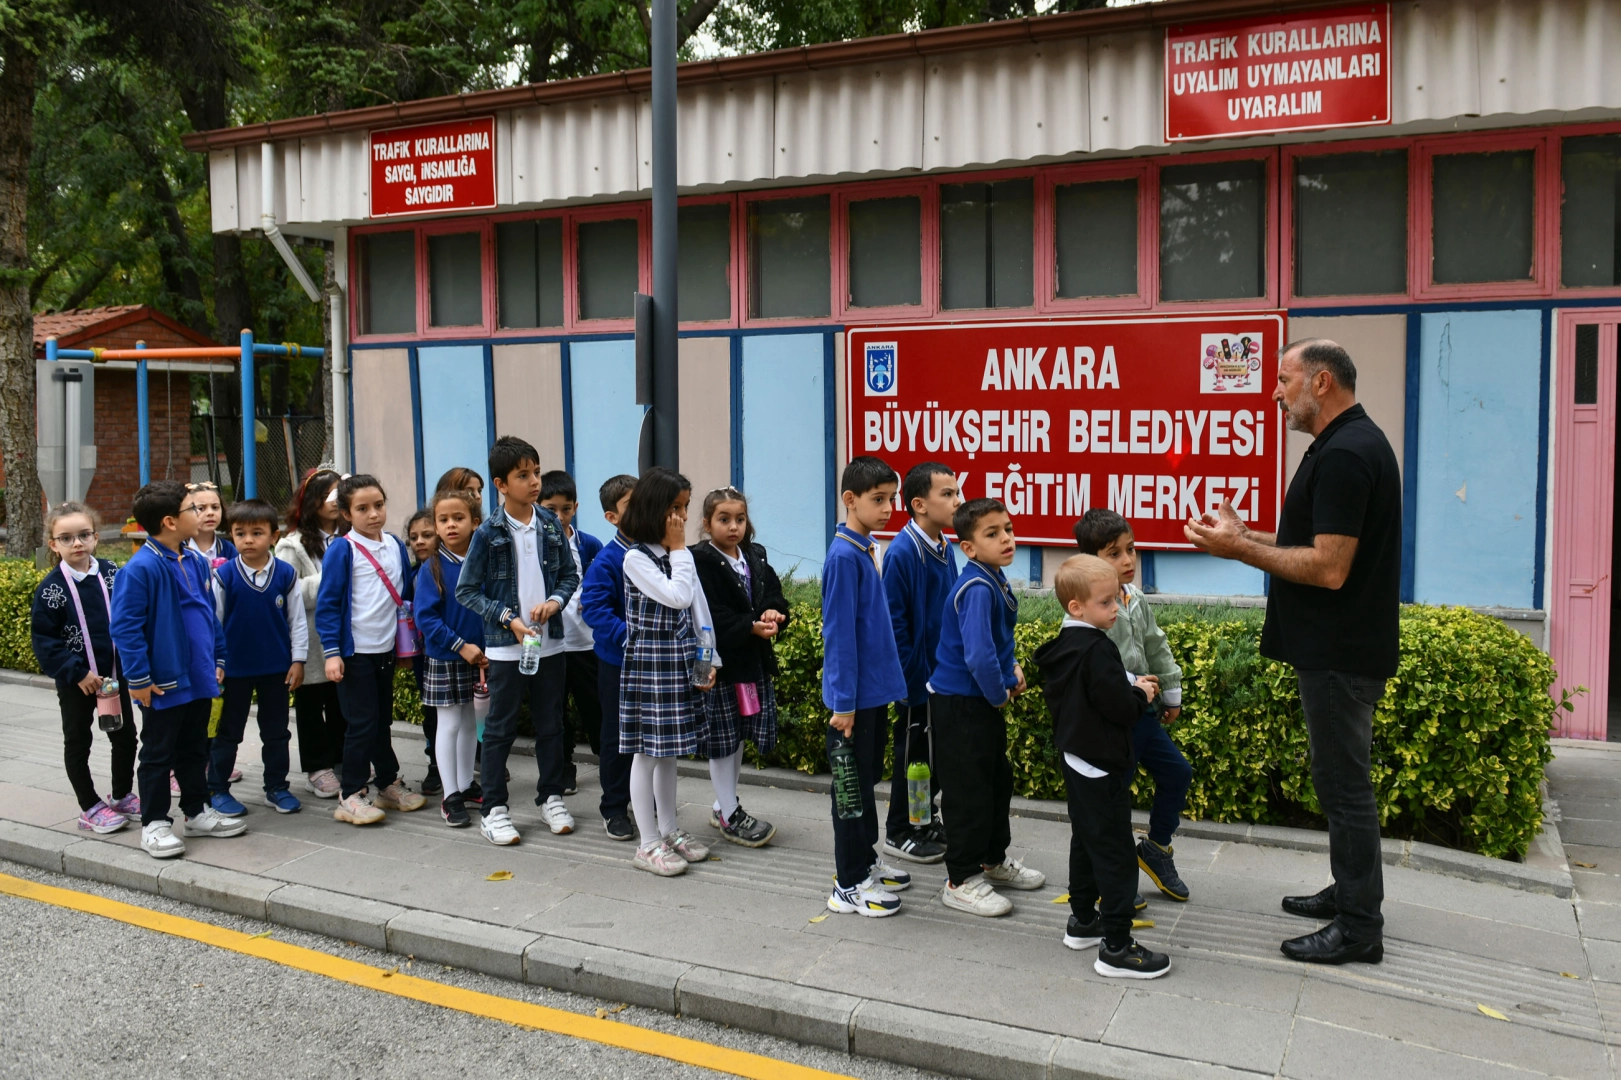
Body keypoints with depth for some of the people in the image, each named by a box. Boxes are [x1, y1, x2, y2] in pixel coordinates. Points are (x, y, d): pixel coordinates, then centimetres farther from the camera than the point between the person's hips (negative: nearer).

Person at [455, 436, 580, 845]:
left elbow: (570, 575, 10)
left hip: (550, 642, 3)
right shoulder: (489, 533, -8)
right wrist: (507, 619, -15)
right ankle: (494, 809, 16)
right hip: (507, 646, -3)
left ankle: (550, 796, 28)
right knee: (500, 728, 5)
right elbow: (465, 591, -5)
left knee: (551, 724, 13)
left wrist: (554, 601, -10)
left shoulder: (551, 525, 2)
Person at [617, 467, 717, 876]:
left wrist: (708, 658, 7)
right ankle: (649, 843, 10)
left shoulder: (682, 555, 9)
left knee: (668, 751, 16)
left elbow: (698, 606, 11)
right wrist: (678, 549, -14)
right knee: (647, 751, 1)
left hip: (681, 663, 7)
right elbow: (677, 597, -22)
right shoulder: (636, 558, -13)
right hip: (649, 662, -7)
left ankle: (669, 830, 28)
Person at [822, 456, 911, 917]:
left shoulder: (867, 550, 8)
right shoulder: (844, 555, -18)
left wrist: (882, 684, 18)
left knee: (868, 777, 19)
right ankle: (849, 884, 12)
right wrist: (843, 701, -19)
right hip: (855, 694, -9)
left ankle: (865, 861, 33)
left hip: (875, 688, 9)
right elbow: (839, 632, -19)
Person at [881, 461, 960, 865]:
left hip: (945, 676, 8)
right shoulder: (902, 552, -20)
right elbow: (893, 621, -18)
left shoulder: (944, 549, 4)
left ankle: (923, 821, 35)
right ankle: (899, 833, 23)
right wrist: (912, 676, -17)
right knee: (914, 753, 7)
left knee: (939, 753, 18)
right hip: (918, 679, -7)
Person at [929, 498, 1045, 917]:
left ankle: (993, 860, 39)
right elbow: (978, 657, -32)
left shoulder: (996, 580, 4)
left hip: (986, 701, 9)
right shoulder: (977, 589, -24)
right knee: (970, 791, 1)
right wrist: (1000, 694, -16)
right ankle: (961, 882, 16)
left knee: (999, 780, 21)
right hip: (961, 704, -9)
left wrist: (1013, 668, 5)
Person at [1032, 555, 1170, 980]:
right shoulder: (1097, 650, -23)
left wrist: (1130, 687, 11)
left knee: (1085, 841, 21)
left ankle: (1082, 921, 33)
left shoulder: (1061, 647, 6)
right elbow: (1121, 708, -25)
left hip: (1075, 761, 10)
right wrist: (1141, 693, -3)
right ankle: (1116, 948, 0)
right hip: (1102, 766, -10)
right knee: (1115, 853, -4)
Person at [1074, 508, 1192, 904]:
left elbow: (1157, 648, 18)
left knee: (1177, 771, 17)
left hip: (1142, 712, 9)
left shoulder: (1135, 600, 7)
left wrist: (1171, 693, 20)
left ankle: (1156, 848, 35)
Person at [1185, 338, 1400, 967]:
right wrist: (1245, 536, 11)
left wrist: (1240, 550, -17)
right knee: (1340, 778, 19)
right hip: (1337, 648, 11)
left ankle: (1359, 929, 9)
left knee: (1344, 782, -2)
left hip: (1341, 654, -11)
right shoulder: (1350, 443, 13)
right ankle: (1350, 894, 32)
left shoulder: (1345, 454, -21)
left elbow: (1328, 568, -25)